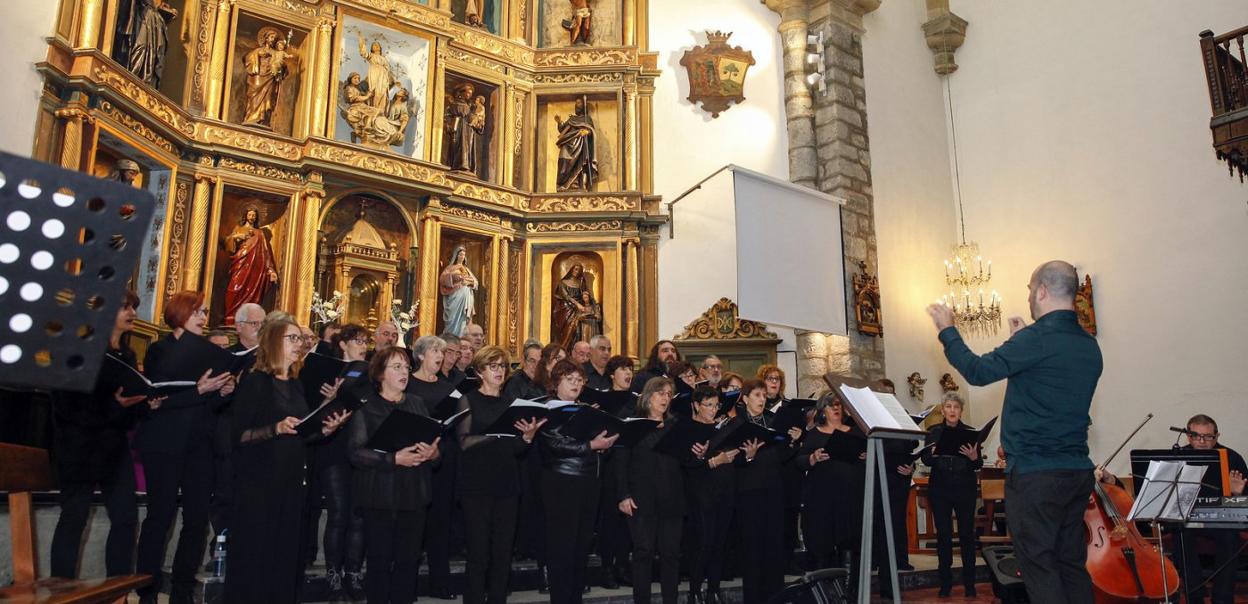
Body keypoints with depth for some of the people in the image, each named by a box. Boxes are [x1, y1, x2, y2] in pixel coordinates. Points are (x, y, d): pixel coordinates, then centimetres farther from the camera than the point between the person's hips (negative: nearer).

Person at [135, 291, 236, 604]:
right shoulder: (160, 350, -3)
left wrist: (223, 390, -2)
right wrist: (198, 390, -23)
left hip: (199, 446, 5)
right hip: (165, 446, -5)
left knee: (198, 519, 4)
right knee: (160, 517, -1)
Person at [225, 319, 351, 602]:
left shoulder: (296, 386, 14)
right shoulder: (254, 381, -6)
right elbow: (238, 435, -13)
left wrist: (324, 430, 2)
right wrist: (276, 428, -26)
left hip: (292, 481, 6)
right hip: (259, 482, -6)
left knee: (286, 557, 8)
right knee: (254, 557, -2)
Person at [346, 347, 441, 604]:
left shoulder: (417, 404, 11)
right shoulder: (365, 407, -2)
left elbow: (434, 443, 12)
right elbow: (355, 452, -12)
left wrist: (433, 453, -10)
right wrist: (394, 459, -20)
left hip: (414, 494, 3)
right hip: (380, 496, -3)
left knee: (409, 559, 5)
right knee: (380, 560, 2)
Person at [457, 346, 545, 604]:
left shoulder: (510, 402, 13)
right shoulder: (469, 399, 1)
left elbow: (516, 449, 12)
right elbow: (465, 441, -11)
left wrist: (528, 436, -9)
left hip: (507, 484, 4)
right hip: (477, 485, -4)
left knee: (503, 553, 6)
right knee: (479, 553, -3)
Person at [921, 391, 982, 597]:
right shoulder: (933, 432, 5)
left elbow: (979, 465, 1)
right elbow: (926, 460, -3)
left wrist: (973, 457, -21)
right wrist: (934, 454, -24)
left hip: (965, 489, 0)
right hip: (940, 489, 1)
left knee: (967, 534, -1)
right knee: (943, 534, 2)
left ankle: (969, 583, 10)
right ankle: (945, 582, 12)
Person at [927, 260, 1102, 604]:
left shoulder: (1036, 339, -16)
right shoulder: (1090, 347, 10)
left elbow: (978, 372, -14)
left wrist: (947, 330, -2)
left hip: (1035, 474, -8)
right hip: (1078, 472, 8)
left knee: (1039, 566, -1)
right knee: (1072, 564, 14)